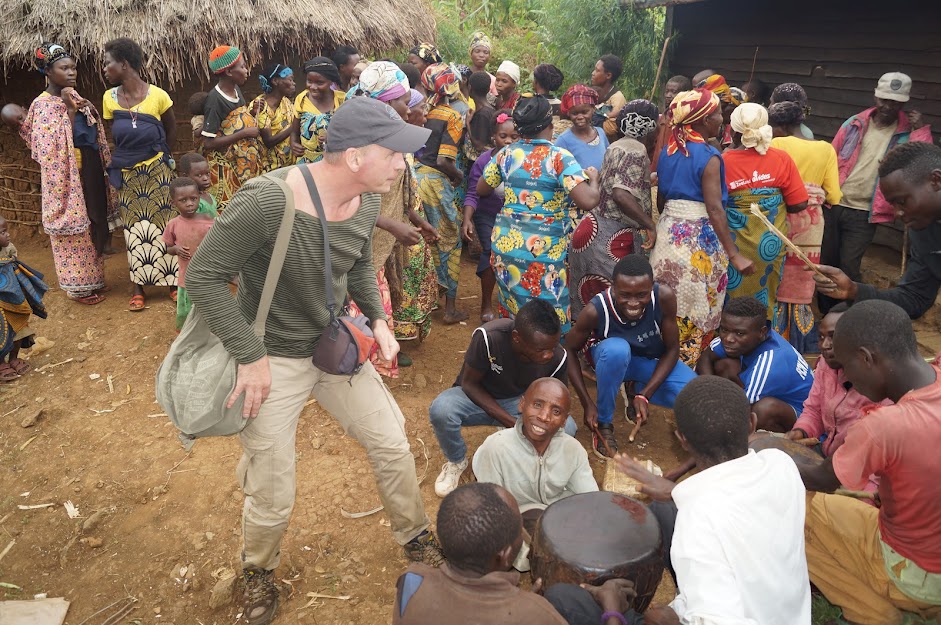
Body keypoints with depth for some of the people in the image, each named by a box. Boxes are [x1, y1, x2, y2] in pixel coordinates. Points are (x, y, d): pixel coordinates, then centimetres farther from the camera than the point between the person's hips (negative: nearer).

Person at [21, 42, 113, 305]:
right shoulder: (42, 105, -13)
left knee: (92, 223, 16)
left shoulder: (73, 96, 11)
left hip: (89, 170, 8)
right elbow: (56, 145, -21)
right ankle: (78, 287, 13)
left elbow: (93, 132, 15)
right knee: (73, 230, 1)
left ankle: (91, 278, 30)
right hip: (66, 175, -8)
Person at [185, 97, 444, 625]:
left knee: (393, 444, 12)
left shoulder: (367, 204, -8)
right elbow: (204, 276, -22)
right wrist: (251, 355, -22)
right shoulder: (267, 202, -30)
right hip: (273, 359, -5)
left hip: (334, 345, 6)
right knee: (273, 499, 6)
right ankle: (259, 572, 41)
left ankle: (415, 536, 40)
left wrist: (378, 317, -3)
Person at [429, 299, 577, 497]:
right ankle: (456, 461, -1)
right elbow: (469, 383, -19)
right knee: (441, 410, -34)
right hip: (480, 398, -2)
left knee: (566, 428, -26)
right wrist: (510, 421, -27)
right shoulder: (488, 337, -33)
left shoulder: (558, 357, -23)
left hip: (520, 401, 2)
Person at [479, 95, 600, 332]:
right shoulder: (560, 157, -12)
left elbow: (481, 189, 15)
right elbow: (588, 201, -22)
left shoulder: (506, 153, 2)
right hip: (544, 251, -5)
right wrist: (593, 178, -1)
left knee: (511, 313, 19)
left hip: (506, 244, 5)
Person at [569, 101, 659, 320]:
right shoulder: (636, 150, -13)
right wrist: (650, 225, -19)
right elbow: (621, 194, -26)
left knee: (590, 302, 14)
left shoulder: (618, 146, 16)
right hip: (610, 238, -10)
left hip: (594, 229, 10)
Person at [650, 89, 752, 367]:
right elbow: (715, 209, -18)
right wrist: (734, 255, -18)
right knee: (695, 315, 5)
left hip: (667, 235, 7)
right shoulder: (709, 157, -13)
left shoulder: (668, 151, 8)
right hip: (700, 241, -7)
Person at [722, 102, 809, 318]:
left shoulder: (723, 161, -13)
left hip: (734, 241, -2)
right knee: (765, 297, 18)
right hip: (771, 241, 2)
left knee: (735, 294, 13)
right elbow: (799, 204, -4)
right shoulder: (781, 159, -7)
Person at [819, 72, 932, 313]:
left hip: (864, 214, -2)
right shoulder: (855, 124, 4)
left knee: (848, 267, -4)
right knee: (825, 262, 10)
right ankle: (825, 313, 28)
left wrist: (922, 129, -15)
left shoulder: (909, 133, 0)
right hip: (833, 205, 2)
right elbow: (831, 159, 7)